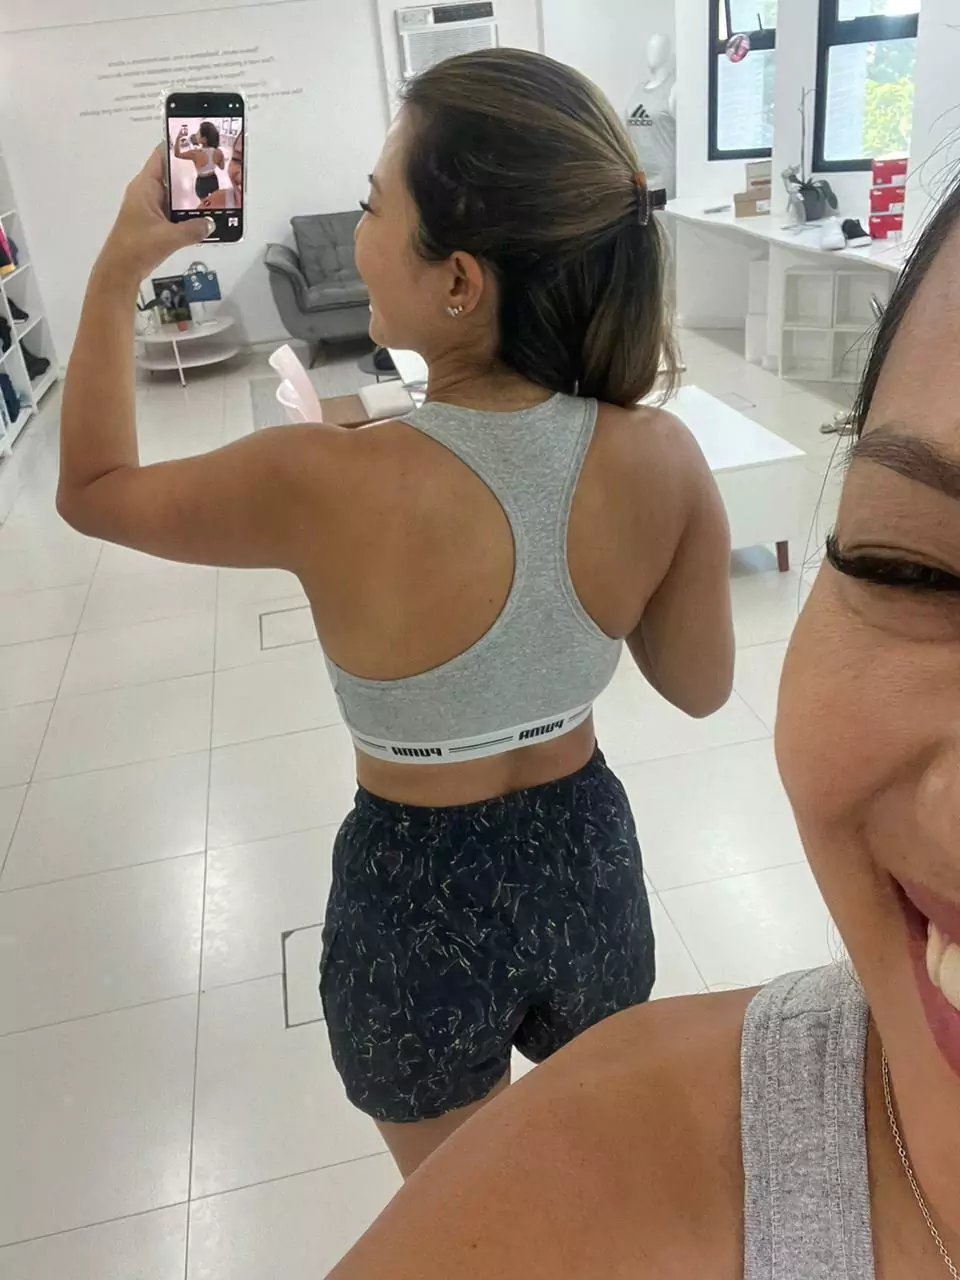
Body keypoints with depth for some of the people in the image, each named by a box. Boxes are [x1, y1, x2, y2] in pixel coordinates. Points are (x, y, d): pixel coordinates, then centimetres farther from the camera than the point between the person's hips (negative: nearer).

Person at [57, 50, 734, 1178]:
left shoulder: (327, 490, -29)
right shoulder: (662, 460, -20)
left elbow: (92, 488, -8)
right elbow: (701, 687, -3)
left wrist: (118, 270, 0)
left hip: (418, 900, -2)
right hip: (588, 862, 3)